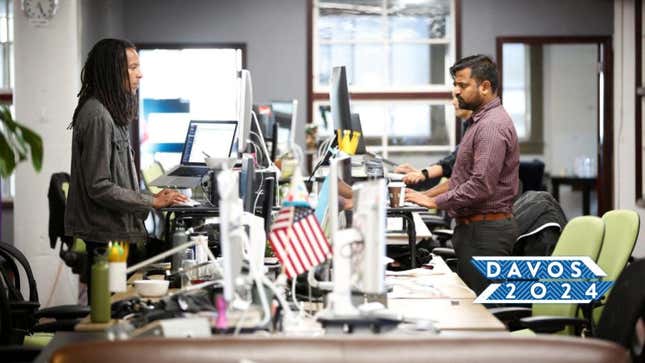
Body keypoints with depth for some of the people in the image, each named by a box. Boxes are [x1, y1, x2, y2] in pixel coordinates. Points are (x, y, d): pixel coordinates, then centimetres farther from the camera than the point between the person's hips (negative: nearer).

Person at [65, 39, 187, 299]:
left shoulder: (112, 112, 13)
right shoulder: (97, 117, -16)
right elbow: (99, 187, -19)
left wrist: (152, 198, 9)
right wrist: (152, 202, -14)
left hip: (117, 233, 9)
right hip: (106, 236, -9)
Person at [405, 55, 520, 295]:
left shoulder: (492, 125, -17)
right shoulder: (482, 120, 17)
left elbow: (481, 185, -24)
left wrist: (435, 202, -16)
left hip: (486, 230, -11)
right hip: (474, 226, 11)